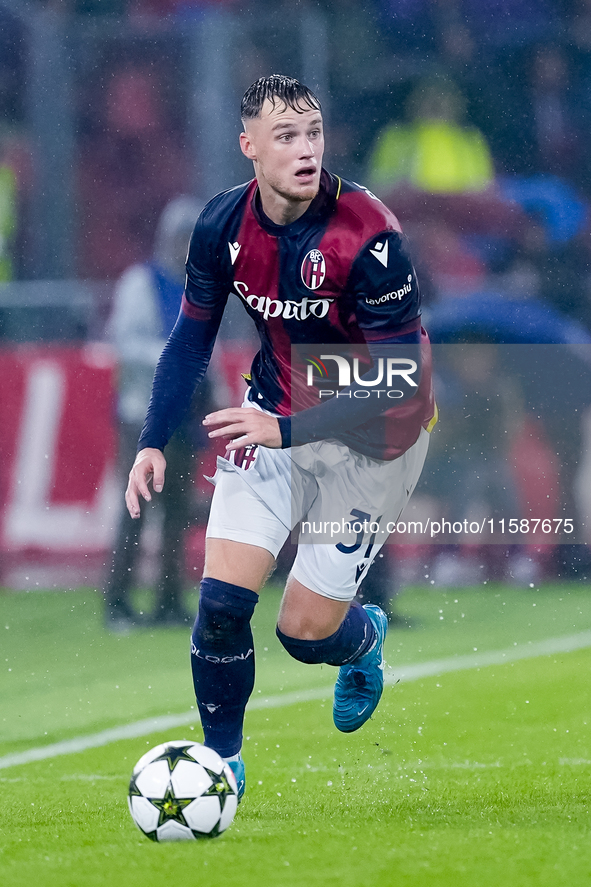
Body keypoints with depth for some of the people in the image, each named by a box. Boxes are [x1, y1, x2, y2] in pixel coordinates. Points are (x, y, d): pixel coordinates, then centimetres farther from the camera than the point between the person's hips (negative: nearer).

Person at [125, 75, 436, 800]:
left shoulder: (367, 235, -28)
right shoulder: (224, 225, -12)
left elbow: (398, 379, -27)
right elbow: (192, 334, 4)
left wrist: (289, 430, -34)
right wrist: (154, 441, -6)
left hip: (372, 435, -4)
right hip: (274, 417, 4)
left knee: (305, 631, -2)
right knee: (221, 599, -10)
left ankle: (364, 638, 35)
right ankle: (221, 760, 10)